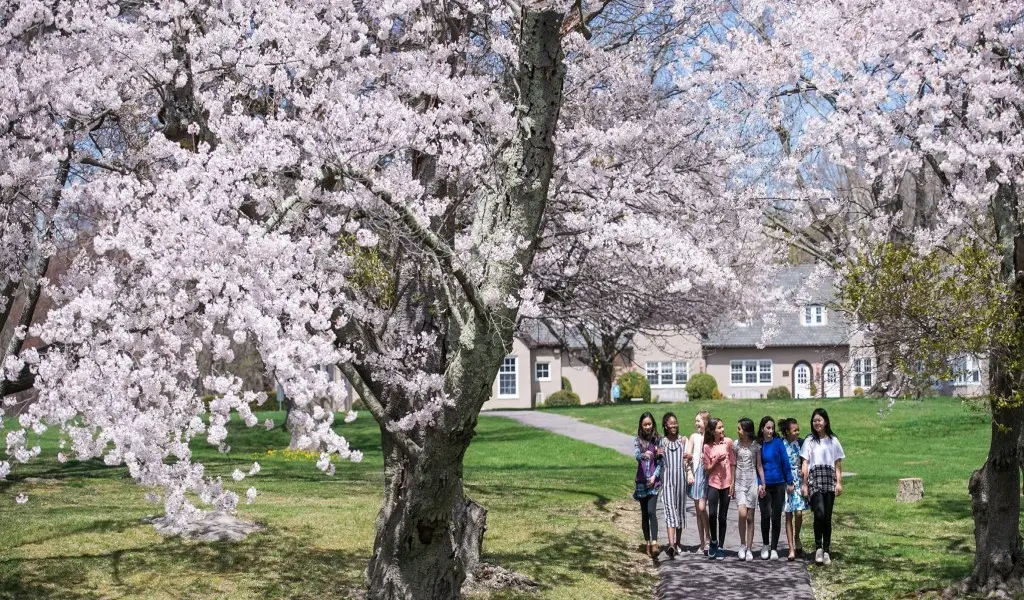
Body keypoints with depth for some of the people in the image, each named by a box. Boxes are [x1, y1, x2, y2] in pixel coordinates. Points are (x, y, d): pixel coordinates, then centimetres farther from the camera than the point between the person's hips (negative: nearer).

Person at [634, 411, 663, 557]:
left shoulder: (658, 440, 2)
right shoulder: (638, 441, 2)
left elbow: (661, 461, 2)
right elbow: (636, 455, -17)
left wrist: (654, 476, -10)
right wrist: (644, 455, -40)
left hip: (654, 481, -2)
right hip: (641, 482, 2)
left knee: (651, 511, -16)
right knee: (644, 514, 7)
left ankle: (654, 543, -23)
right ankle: (648, 543, 16)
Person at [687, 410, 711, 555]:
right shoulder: (694, 436, 7)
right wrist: (690, 473, -5)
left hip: (708, 473, -3)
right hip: (696, 472, 3)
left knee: (702, 507, -13)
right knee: (698, 509, 5)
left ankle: (708, 538, 3)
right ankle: (702, 542, 12)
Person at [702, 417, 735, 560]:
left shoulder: (728, 442, -1)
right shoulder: (707, 447, -1)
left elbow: (733, 463, 4)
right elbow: (707, 469, 1)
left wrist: (733, 483, -1)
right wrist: (717, 460, -15)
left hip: (726, 484, 1)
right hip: (713, 484, -1)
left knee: (722, 517, 4)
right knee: (712, 514, -15)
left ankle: (721, 546, 15)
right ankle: (713, 541, 7)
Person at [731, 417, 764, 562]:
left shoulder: (756, 445, 0)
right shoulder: (736, 445, 3)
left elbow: (759, 466, 4)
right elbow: (733, 465, 7)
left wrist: (763, 484, -3)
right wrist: (732, 484, 4)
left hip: (752, 482, 0)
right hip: (739, 483, 0)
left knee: (750, 517, 2)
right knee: (742, 514, -17)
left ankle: (748, 549, 9)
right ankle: (742, 545, -1)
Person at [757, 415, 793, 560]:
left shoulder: (778, 442, -2)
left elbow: (785, 462, 0)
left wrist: (789, 482, -1)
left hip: (778, 484, 0)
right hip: (764, 486, 0)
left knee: (776, 517, 4)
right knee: (765, 515, -7)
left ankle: (774, 548, 14)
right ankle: (765, 545, 13)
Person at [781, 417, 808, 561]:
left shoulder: (800, 444, 2)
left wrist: (804, 483, 1)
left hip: (798, 482, 2)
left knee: (798, 513, -7)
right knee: (788, 516, 1)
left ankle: (797, 538, 22)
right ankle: (792, 549, 4)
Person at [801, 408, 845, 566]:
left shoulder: (833, 441, 12)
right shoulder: (809, 440, 8)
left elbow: (838, 464, 11)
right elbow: (805, 463, 6)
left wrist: (839, 482, 2)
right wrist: (804, 484, 0)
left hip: (829, 479, 2)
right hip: (814, 479, -2)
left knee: (827, 517, 1)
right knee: (819, 513, -19)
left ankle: (826, 551, 9)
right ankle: (818, 547, -5)